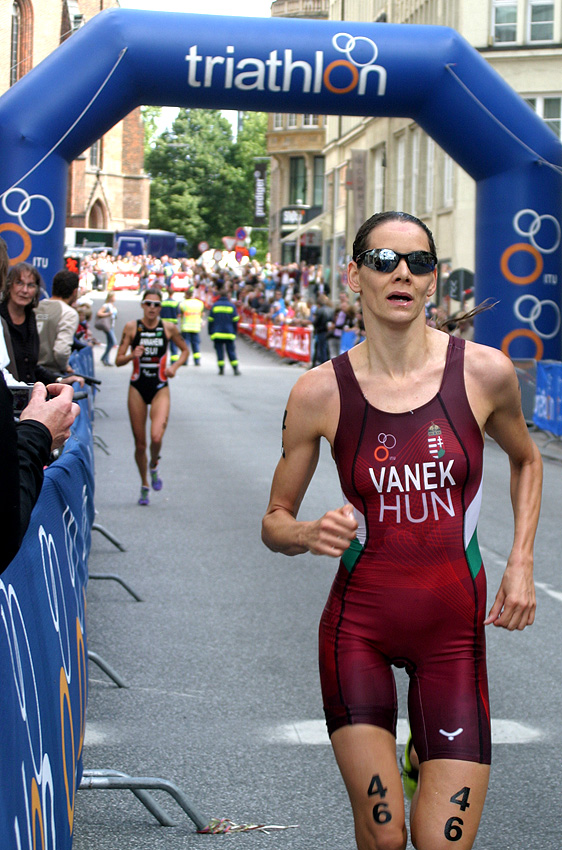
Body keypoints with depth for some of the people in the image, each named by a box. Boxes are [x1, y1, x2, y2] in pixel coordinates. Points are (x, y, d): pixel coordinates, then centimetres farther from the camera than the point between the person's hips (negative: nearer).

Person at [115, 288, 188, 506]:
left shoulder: (169, 328, 1)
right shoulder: (131, 328, -1)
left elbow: (184, 350, 17)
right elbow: (118, 360, 1)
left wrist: (175, 366, -1)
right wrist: (132, 355, -19)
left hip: (160, 389, 0)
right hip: (137, 388, 1)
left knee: (156, 437, -21)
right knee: (140, 443, 5)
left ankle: (154, 467, 12)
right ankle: (144, 485, 26)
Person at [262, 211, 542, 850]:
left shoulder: (483, 372, -5)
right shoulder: (321, 391, -6)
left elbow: (525, 460, 16)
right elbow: (275, 521, 4)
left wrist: (520, 563, 4)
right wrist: (309, 534, -19)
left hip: (453, 630, 1)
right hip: (358, 626, 0)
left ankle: (426, 751, 30)